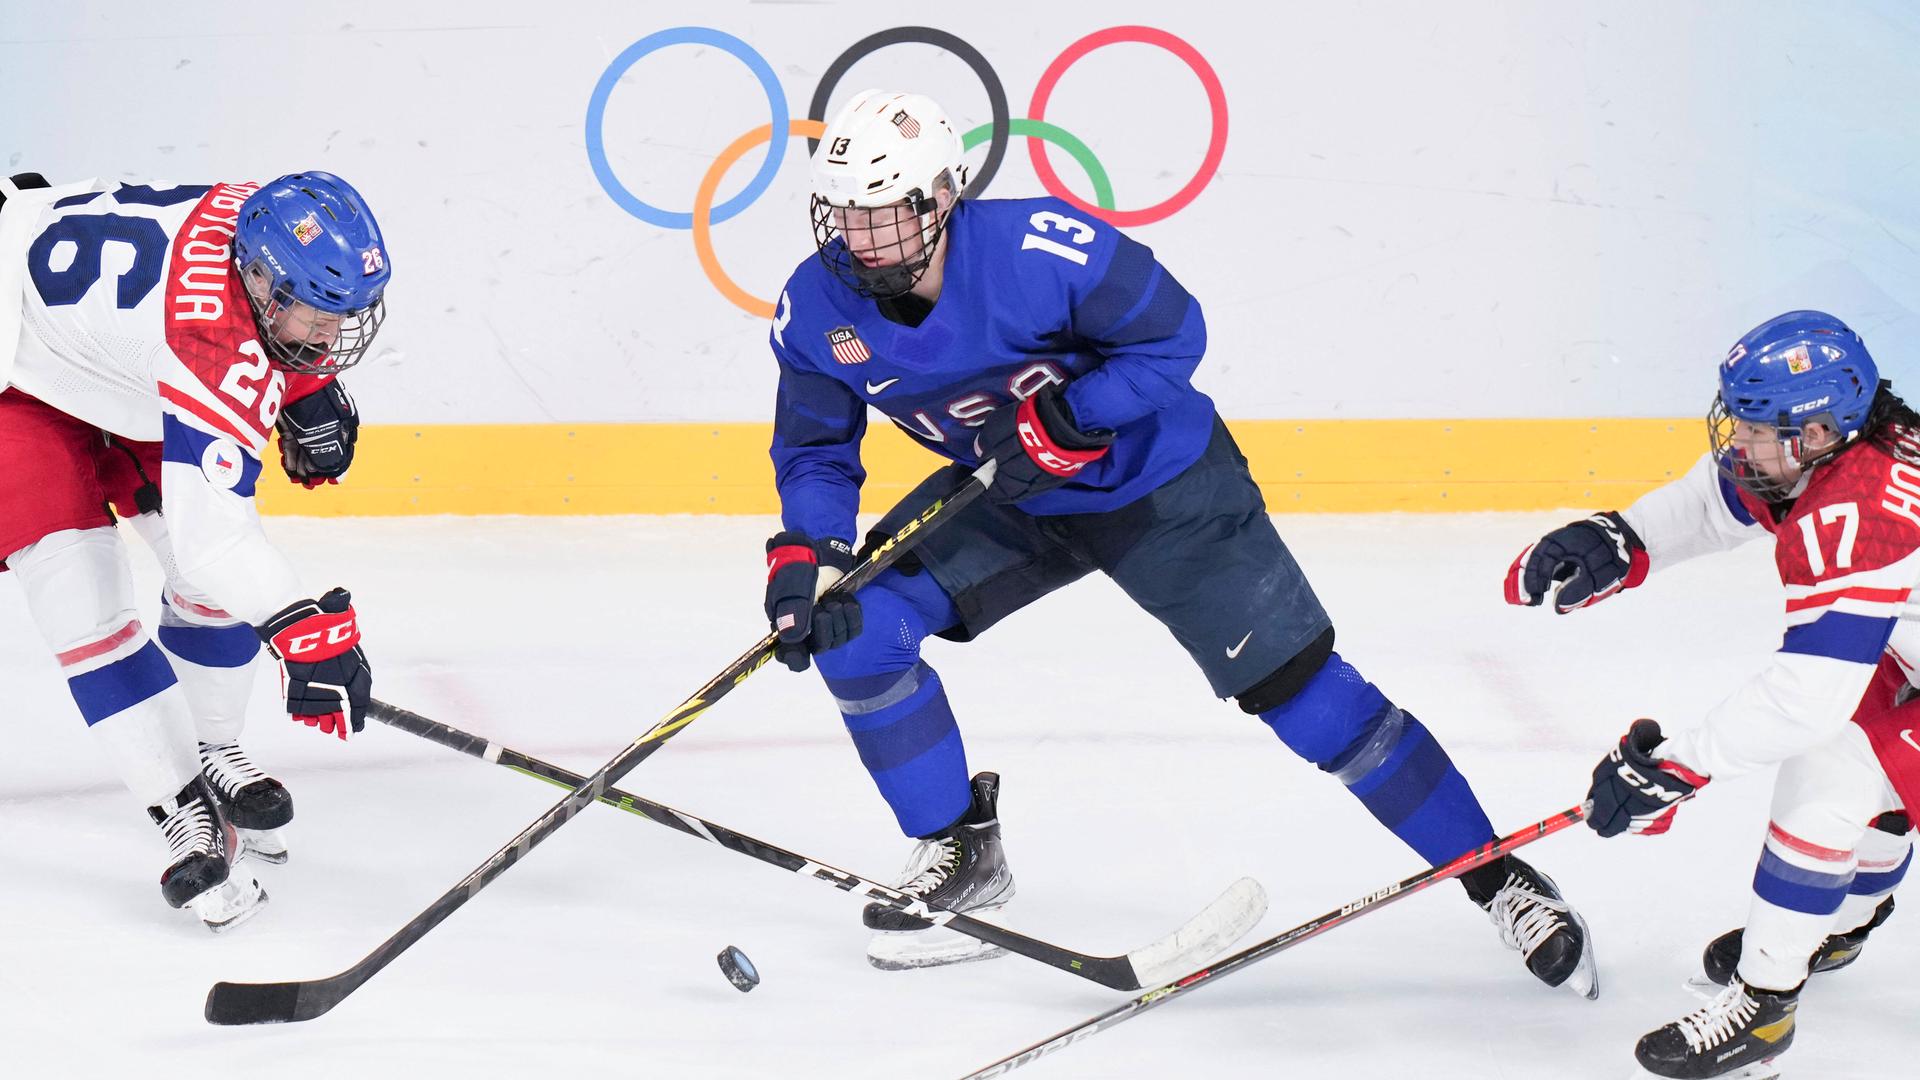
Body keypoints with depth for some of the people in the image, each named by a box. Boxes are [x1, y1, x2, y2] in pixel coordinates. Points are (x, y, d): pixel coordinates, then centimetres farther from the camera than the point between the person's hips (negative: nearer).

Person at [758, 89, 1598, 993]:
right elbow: (815, 451, -2)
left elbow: (1173, 335, -20)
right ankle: (962, 851, 7)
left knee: (1298, 687, -10)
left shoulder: (1035, 249, -30)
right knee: (855, 628, -12)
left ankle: (1496, 876, -1)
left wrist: (1068, 421, -31)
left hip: (1163, 485, -5)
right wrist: (803, 557, -20)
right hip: (1009, 498, 5)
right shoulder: (817, 309, -14)